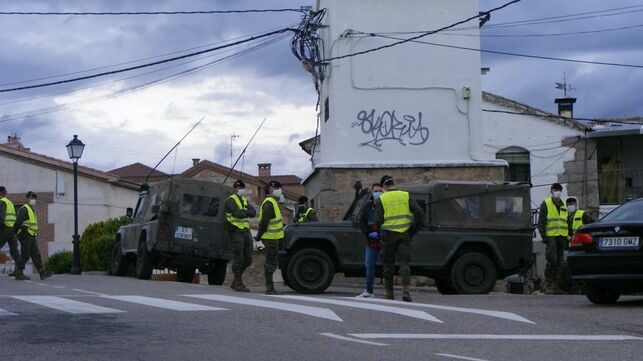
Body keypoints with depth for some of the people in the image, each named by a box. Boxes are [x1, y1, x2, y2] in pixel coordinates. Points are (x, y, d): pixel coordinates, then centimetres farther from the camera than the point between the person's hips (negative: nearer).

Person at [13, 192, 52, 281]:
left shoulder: (31, 210, 21)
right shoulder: (24, 209, -10)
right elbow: (18, 222, -17)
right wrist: (13, 233, -19)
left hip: (32, 236, 9)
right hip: (25, 236, -9)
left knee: (36, 255, 1)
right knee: (25, 256, -5)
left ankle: (42, 273, -4)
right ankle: (19, 274, 2)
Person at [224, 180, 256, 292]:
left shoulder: (245, 200, 20)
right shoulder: (230, 200, -4)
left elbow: (253, 213, 4)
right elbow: (237, 213, -20)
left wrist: (242, 211, -11)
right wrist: (246, 212, -2)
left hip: (246, 232, 8)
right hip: (236, 232, -8)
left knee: (248, 259, 8)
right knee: (238, 258, -8)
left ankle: (235, 282, 20)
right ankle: (238, 284, -1)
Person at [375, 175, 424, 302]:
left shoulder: (381, 199, -1)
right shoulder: (406, 196, 5)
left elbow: (378, 220, -6)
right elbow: (419, 213, -1)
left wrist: (381, 233, 13)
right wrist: (414, 230, 9)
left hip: (388, 234, -1)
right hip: (404, 234, 1)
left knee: (389, 263, 10)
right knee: (404, 262, 2)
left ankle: (389, 292, 15)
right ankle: (406, 290, -16)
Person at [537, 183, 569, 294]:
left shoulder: (564, 206, 19)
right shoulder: (546, 204, 1)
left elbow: (567, 222, 24)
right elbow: (541, 222, -4)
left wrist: (568, 235, 16)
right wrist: (543, 236, -13)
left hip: (562, 237, 6)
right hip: (551, 237, -6)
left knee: (560, 262, 7)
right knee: (552, 260, -11)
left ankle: (557, 285, 12)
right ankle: (548, 284, -6)